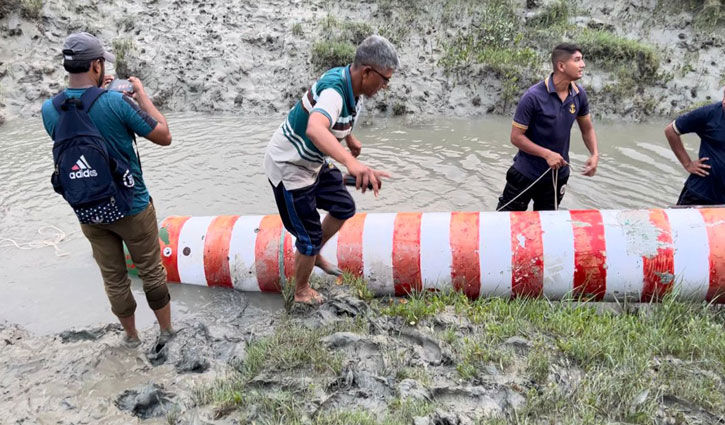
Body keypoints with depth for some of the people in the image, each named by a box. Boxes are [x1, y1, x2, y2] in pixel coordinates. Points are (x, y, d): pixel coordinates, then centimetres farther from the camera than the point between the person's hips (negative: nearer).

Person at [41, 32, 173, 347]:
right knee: (151, 271, 15)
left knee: (113, 278, 19)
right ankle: (166, 330, 31)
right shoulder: (117, 102, -22)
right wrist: (141, 94, -4)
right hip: (132, 207, -4)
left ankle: (131, 335, 36)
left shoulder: (50, 109, -7)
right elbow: (164, 136, -12)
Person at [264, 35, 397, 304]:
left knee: (344, 207, 19)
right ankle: (302, 292, 30)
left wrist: (350, 138, 26)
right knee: (309, 237, 5)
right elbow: (315, 129, -57)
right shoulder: (334, 90, -34)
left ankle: (315, 254, 41)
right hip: (289, 168, -9)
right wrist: (352, 163, -69)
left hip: (314, 163, 9)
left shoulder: (350, 83, -6)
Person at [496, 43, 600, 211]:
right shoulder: (534, 96, -21)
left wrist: (594, 154, -8)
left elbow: (587, 129, 9)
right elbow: (516, 137, -17)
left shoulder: (579, 94, -5)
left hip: (558, 175, 5)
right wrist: (547, 154, -25)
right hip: (526, 173, -5)